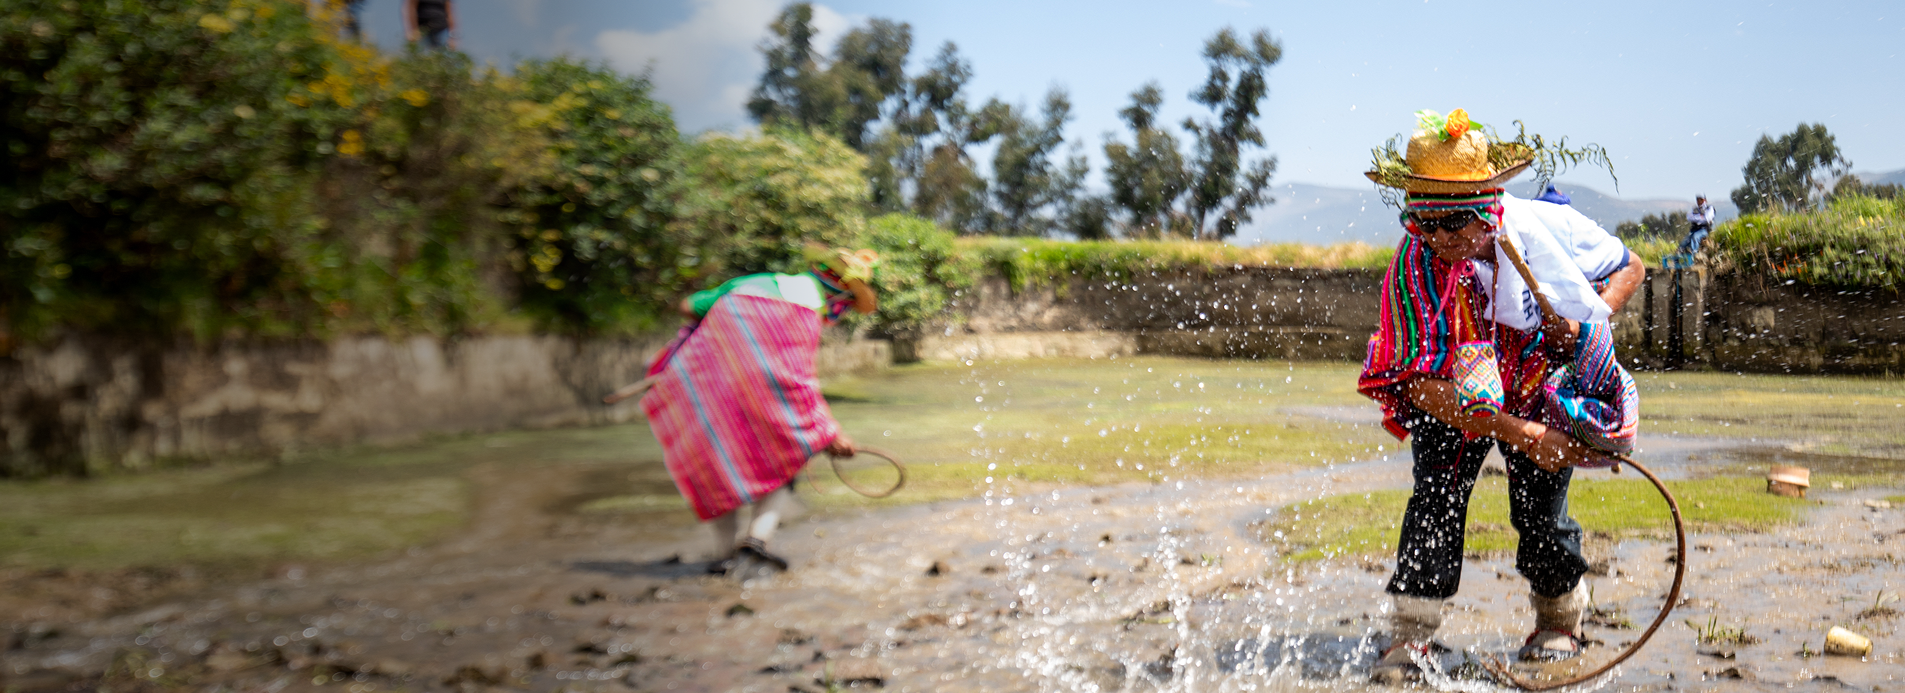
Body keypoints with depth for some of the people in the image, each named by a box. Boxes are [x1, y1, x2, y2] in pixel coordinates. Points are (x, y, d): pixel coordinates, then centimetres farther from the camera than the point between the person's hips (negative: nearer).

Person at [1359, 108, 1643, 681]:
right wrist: (1519, 433, -35)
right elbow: (1422, 384, -30)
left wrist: (1588, 323, -25)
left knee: (1540, 510, -5)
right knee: (1436, 495, -15)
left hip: (1542, 387, 1)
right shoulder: (1414, 266, -29)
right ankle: (1411, 634, -4)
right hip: (1454, 398, 0)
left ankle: (1559, 620, 22)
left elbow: (1628, 266, -5)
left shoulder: (1545, 226, -25)